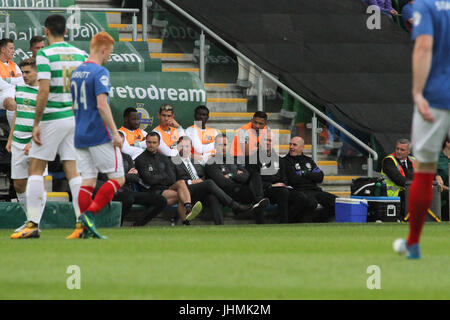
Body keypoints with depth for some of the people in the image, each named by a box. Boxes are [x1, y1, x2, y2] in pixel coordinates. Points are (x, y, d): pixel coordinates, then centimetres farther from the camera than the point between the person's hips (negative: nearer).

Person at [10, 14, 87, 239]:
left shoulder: (45, 55, -9)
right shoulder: (80, 54, 8)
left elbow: (44, 91, -17)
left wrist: (36, 124, -12)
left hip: (53, 118, -5)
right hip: (76, 117, 5)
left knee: (35, 169, 2)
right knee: (72, 169, 6)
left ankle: (33, 223, -5)